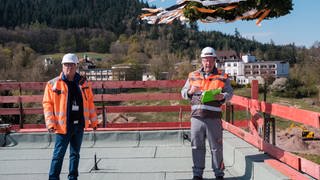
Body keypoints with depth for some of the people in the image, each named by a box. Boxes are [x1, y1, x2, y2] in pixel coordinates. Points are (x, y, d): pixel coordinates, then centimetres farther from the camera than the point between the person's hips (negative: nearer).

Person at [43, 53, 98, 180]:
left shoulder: (83, 83, 6)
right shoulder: (53, 84, -4)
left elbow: (90, 102, 11)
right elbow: (47, 104, -4)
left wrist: (93, 121, 12)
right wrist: (50, 123, -13)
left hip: (79, 125, 4)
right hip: (63, 126, -4)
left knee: (75, 153, 14)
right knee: (59, 154, 1)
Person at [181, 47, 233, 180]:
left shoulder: (222, 76, 5)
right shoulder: (193, 76, 10)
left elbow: (230, 93, 4)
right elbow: (183, 93, 14)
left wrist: (222, 97, -17)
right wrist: (190, 92, -8)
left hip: (214, 118, -2)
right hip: (196, 116, 2)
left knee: (216, 147, 5)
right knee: (197, 146, 9)